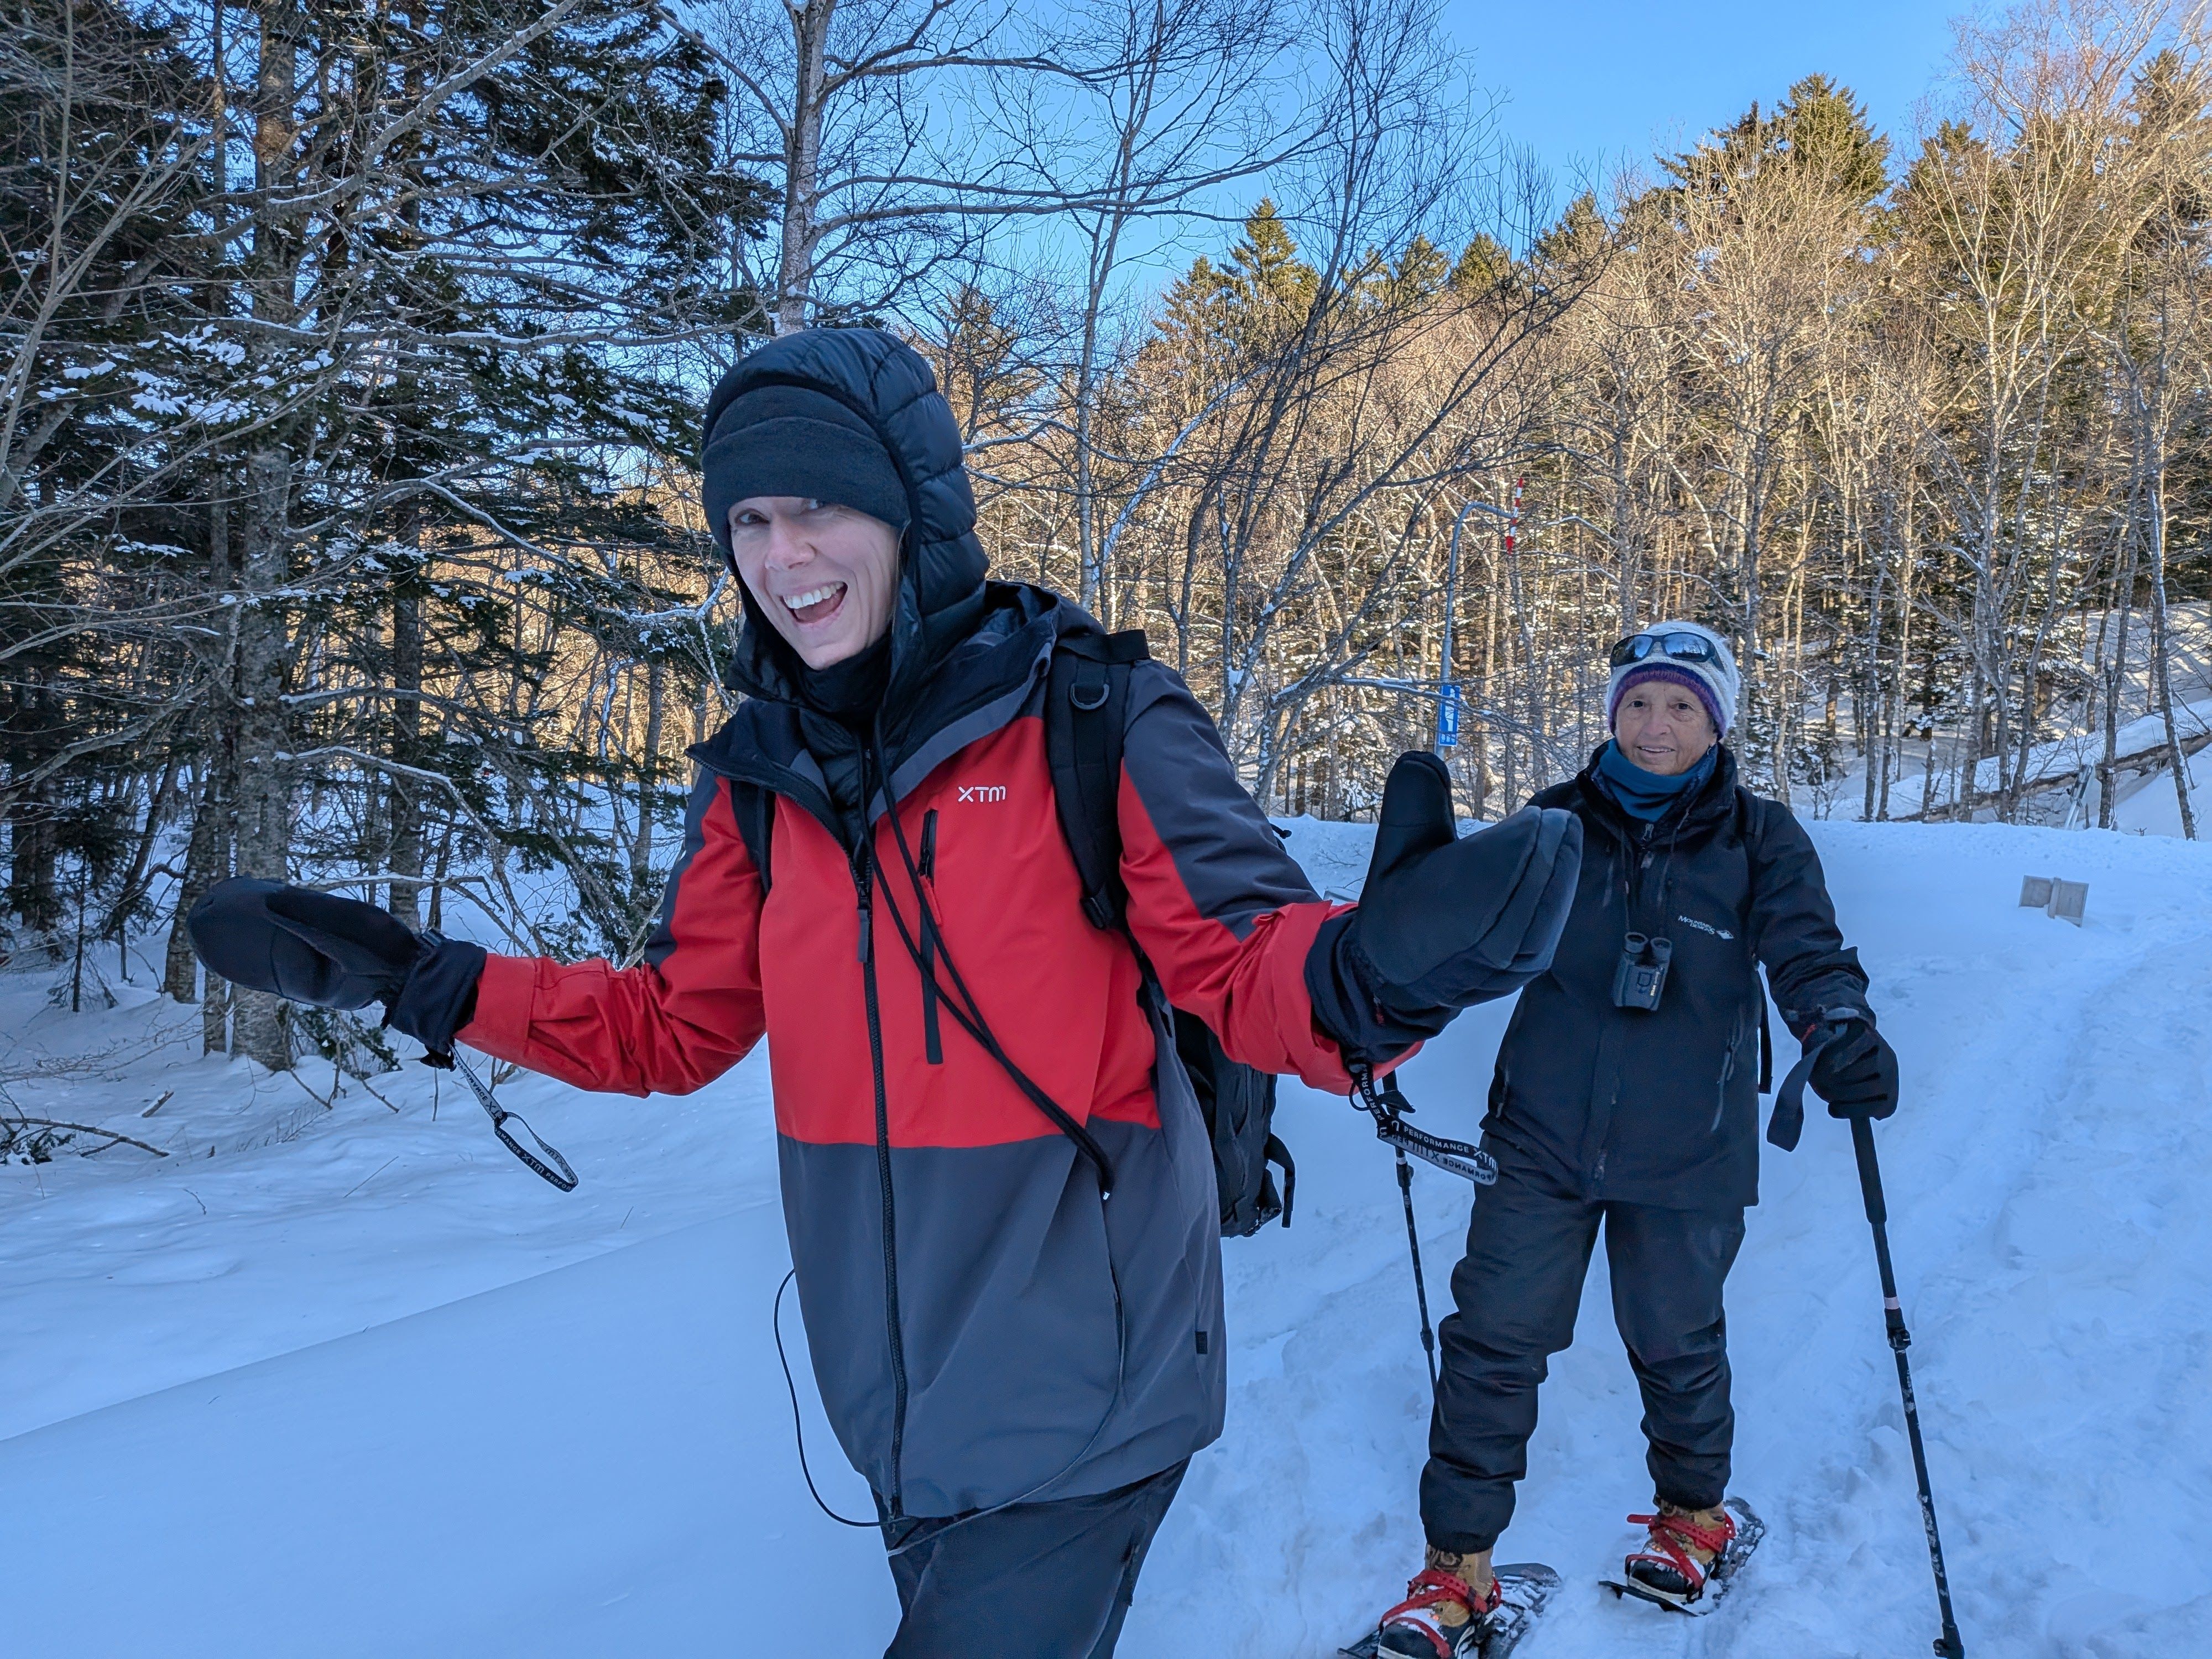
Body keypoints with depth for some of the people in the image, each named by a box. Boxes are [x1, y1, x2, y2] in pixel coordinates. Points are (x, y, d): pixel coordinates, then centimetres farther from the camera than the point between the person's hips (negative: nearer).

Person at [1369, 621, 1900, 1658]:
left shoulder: (1758, 840, -1)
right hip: (1543, 1140, 1)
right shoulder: (1556, 824, 2)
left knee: (1676, 1345, 15)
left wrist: (1843, 1031, -33)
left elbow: (1807, 951, -12)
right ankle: (1458, 1567, 15)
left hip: (1686, 1154, -1)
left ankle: (1694, 1513, 44)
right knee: (1493, 1339, 0)